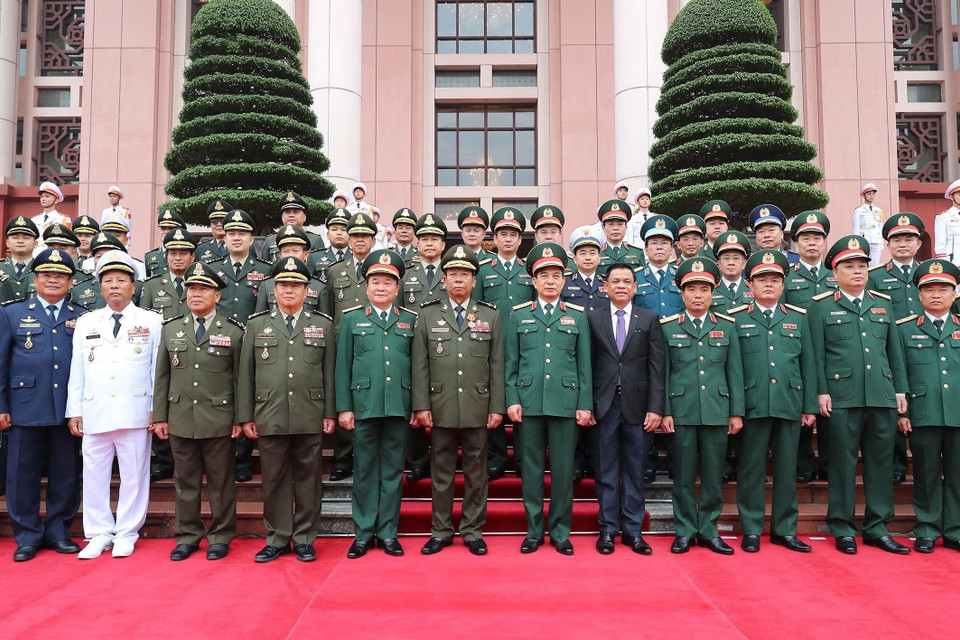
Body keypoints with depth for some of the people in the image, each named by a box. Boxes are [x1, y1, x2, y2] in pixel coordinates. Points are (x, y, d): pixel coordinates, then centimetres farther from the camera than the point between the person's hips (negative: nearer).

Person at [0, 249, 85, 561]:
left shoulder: (82, 318, 8)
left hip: (68, 411, 1)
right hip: (25, 409, 0)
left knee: (66, 474, 7)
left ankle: (58, 532, 21)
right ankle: (27, 536, 19)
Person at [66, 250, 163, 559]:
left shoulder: (152, 321, 5)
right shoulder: (86, 322, 13)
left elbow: (159, 368, 3)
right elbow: (76, 371, 12)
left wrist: (157, 409, -2)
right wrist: (74, 412, 7)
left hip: (135, 411, -2)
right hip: (94, 413, 3)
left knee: (133, 475, 3)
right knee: (94, 475, 7)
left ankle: (126, 534, 17)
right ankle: (99, 535, 21)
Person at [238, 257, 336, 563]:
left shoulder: (323, 325, 8)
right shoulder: (257, 325, 9)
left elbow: (330, 373, 6)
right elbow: (246, 374, 8)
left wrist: (330, 413, 1)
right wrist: (245, 417, 3)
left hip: (310, 419, 0)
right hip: (270, 419, 1)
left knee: (308, 480, 6)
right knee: (274, 480, 7)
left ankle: (304, 539, 18)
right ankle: (277, 539, 19)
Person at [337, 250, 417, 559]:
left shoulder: (410, 320, 9)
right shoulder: (351, 318, 7)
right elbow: (343, 366, 4)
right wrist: (344, 407, -2)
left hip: (398, 406, 1)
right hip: (363, 405, -1)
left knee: (393, 470, 8)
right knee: (365, 470, 6)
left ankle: (388, 532, 18)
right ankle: (364, 533, 17)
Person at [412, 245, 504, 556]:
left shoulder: (490, 315, 6)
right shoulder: (427, 314, 5)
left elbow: (497, 366, 4)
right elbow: (420, 365, 2)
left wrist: (497, 407, -1)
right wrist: (421, 406, -4)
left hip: (478, 408, 0)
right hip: (440, 409, 0)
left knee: (476, 473, 8)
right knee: (441, 473, 9)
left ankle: (472, 530, 21)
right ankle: (441, 531, 21)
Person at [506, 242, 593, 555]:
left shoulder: (577, 315, 9)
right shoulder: (519, 315, 9)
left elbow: (585, 364, 6)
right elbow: (510, 363, 7)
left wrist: (585, 405, 0)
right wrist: (512, 400, -2)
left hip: (566, 403, 0)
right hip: (530, 402, 0)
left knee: (563, 468, 4)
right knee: (531, 467, 6)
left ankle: (560, 532, 18)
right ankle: (534, 531, 18)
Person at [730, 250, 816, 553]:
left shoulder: (798, 318, 13)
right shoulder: (737, 318, 5)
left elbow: (808, 364, 11)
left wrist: (810, 406, 6)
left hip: (789, 405, 2)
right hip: (752, 406, -2)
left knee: (787, 468, 8)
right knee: (751, 469, 3)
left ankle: (785, 529, 20)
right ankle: (751, 530, 14)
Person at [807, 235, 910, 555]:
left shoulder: (883, 304, 16)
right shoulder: (821, 305, 4)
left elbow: (895, 351, 15)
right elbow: (816, 354, -1)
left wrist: (901, 390, 10)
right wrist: (821, 391, -8)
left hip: (883, 397, 4)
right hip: (842, 398, -4)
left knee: (881, 463, 8)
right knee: (843, 464, 2)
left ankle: (877, 528, 20)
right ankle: (843, 529, 13)